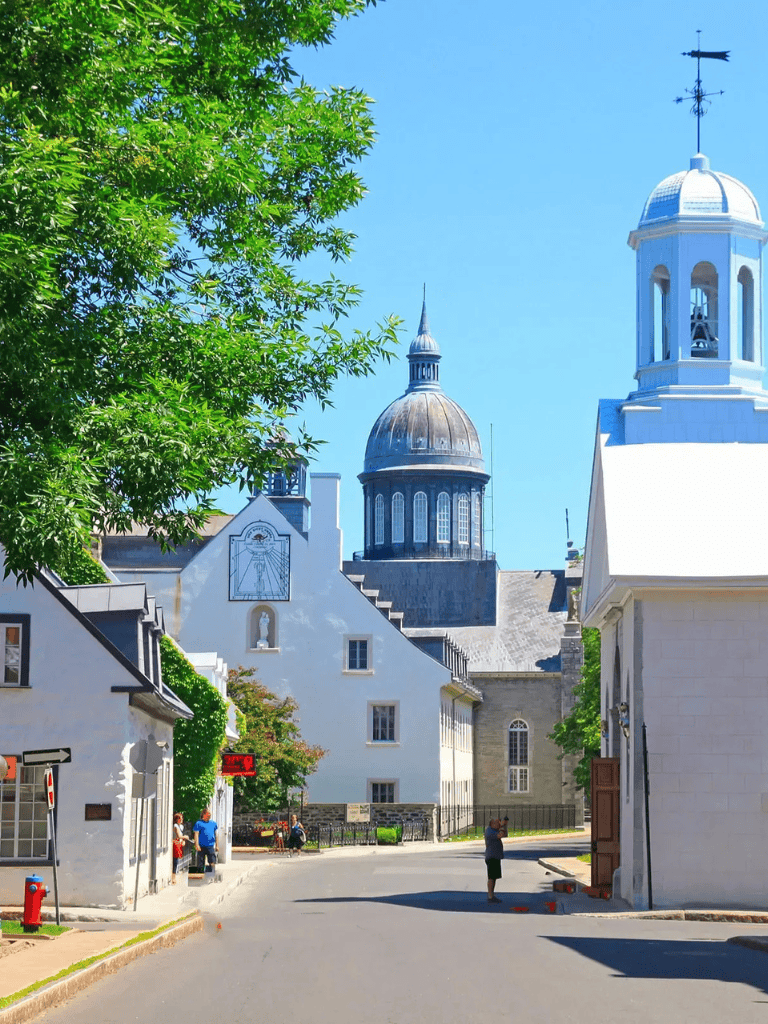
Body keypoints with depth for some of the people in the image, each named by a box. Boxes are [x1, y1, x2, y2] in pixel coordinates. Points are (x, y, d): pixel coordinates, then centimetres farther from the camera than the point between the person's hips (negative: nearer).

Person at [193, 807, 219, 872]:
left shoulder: (213, 823, 15)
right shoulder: (198, 823, 2)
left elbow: (216, 835, 18)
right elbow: (196, 834, -5)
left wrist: (217, 845, 12)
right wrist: (197, 845, -14)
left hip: (211, 846, 3)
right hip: (202, 846, -3)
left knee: (212, 862, -7)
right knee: (200, 864, 3)